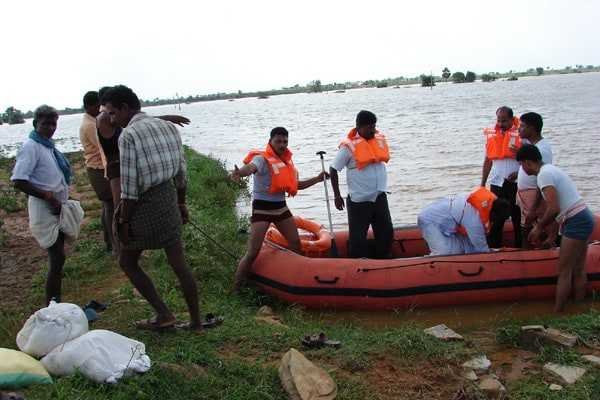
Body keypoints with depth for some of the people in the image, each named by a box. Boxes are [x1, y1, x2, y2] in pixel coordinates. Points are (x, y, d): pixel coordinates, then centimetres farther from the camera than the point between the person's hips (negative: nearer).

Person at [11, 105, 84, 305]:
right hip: (45, 211, -9)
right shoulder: (31, 147, -16)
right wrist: (49, 197, -21)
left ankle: (54, 304, 37)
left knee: (57, 257, 20)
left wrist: (60, 200, 11)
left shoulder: (47, 145, 9)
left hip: (57, 208, 9)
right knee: (57, 258, -10)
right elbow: (18, 181, -24)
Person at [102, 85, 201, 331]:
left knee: (127, 262, 14)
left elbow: (129, 187, -17)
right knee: (178, 263, 12)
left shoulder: (128, 135, -15)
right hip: (170, 199, 7)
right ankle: (196, 322, 19)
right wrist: (181, 203, 19)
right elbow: (181, 172, 11)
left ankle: (164, 314, 13)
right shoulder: (168, 127, 7)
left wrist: (124, 221, -10)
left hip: (146, 206, -6)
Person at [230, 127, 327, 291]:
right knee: (253, 252, -12)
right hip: (262, 208, -8)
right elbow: (251, 167, -40)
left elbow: (296, 185, 21)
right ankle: (236, 289, -2)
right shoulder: (262, 159, -15)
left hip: (281, 207, 8)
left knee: (295, 243, 15)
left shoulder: (287, 161, 10)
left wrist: (317, 179, 15)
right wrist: (239, 173, -63)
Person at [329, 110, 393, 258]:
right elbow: (333, 170, -8)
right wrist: (337, 196, -6)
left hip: (379, 197, 6)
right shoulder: (349, 146, -13)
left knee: (386, 233, 11)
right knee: (358, 238, 0)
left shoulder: (379, 138, 4)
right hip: (359, 200, -6)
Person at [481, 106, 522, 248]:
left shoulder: (520, 134, -5)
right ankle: (493, 249, 15)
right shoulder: (491, 134, 7)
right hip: (496, 183, 4)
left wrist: (519, 173, -20)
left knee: (518, 219, 6)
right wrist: (482, 183, 12)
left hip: (515, 183, -3)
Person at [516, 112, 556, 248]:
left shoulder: (543, 149, -20)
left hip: (535, 196, -10)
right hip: (524, 194, 10)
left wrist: (533, 209, -24)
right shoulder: (529, 143, 7)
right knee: (525, 230, 18)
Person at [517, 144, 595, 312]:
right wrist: (540, 227, 17)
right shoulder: (550, 169, 16)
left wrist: (539, 227, -7)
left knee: (564, 272, -4)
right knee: (578, 270, 14)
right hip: (584, 218, 10)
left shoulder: (544, 175, -14)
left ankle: (557, 313, 0)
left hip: (575, 223, -10)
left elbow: (554, 209, -22)